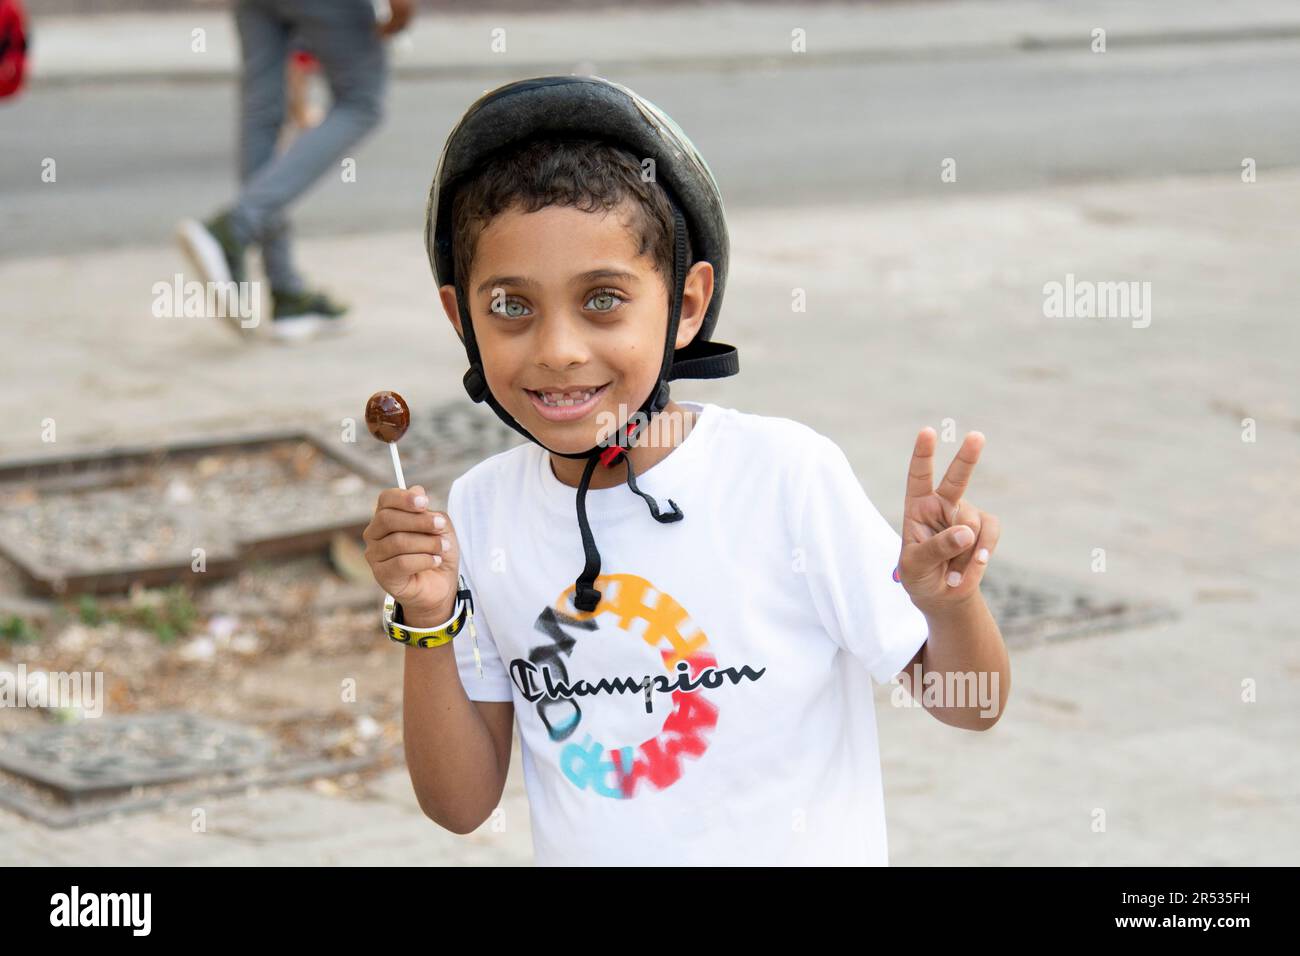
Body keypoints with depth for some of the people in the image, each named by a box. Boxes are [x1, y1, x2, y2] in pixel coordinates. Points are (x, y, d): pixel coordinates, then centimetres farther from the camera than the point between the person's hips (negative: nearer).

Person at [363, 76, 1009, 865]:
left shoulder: (790, 475, -20)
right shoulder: (478, 514, -10)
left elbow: (970, 705, -10)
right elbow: (462, 805, -5)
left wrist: (949, 604, -30)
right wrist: (427, 623, -18)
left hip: (806, 849, -2)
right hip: (580, 855, 2)